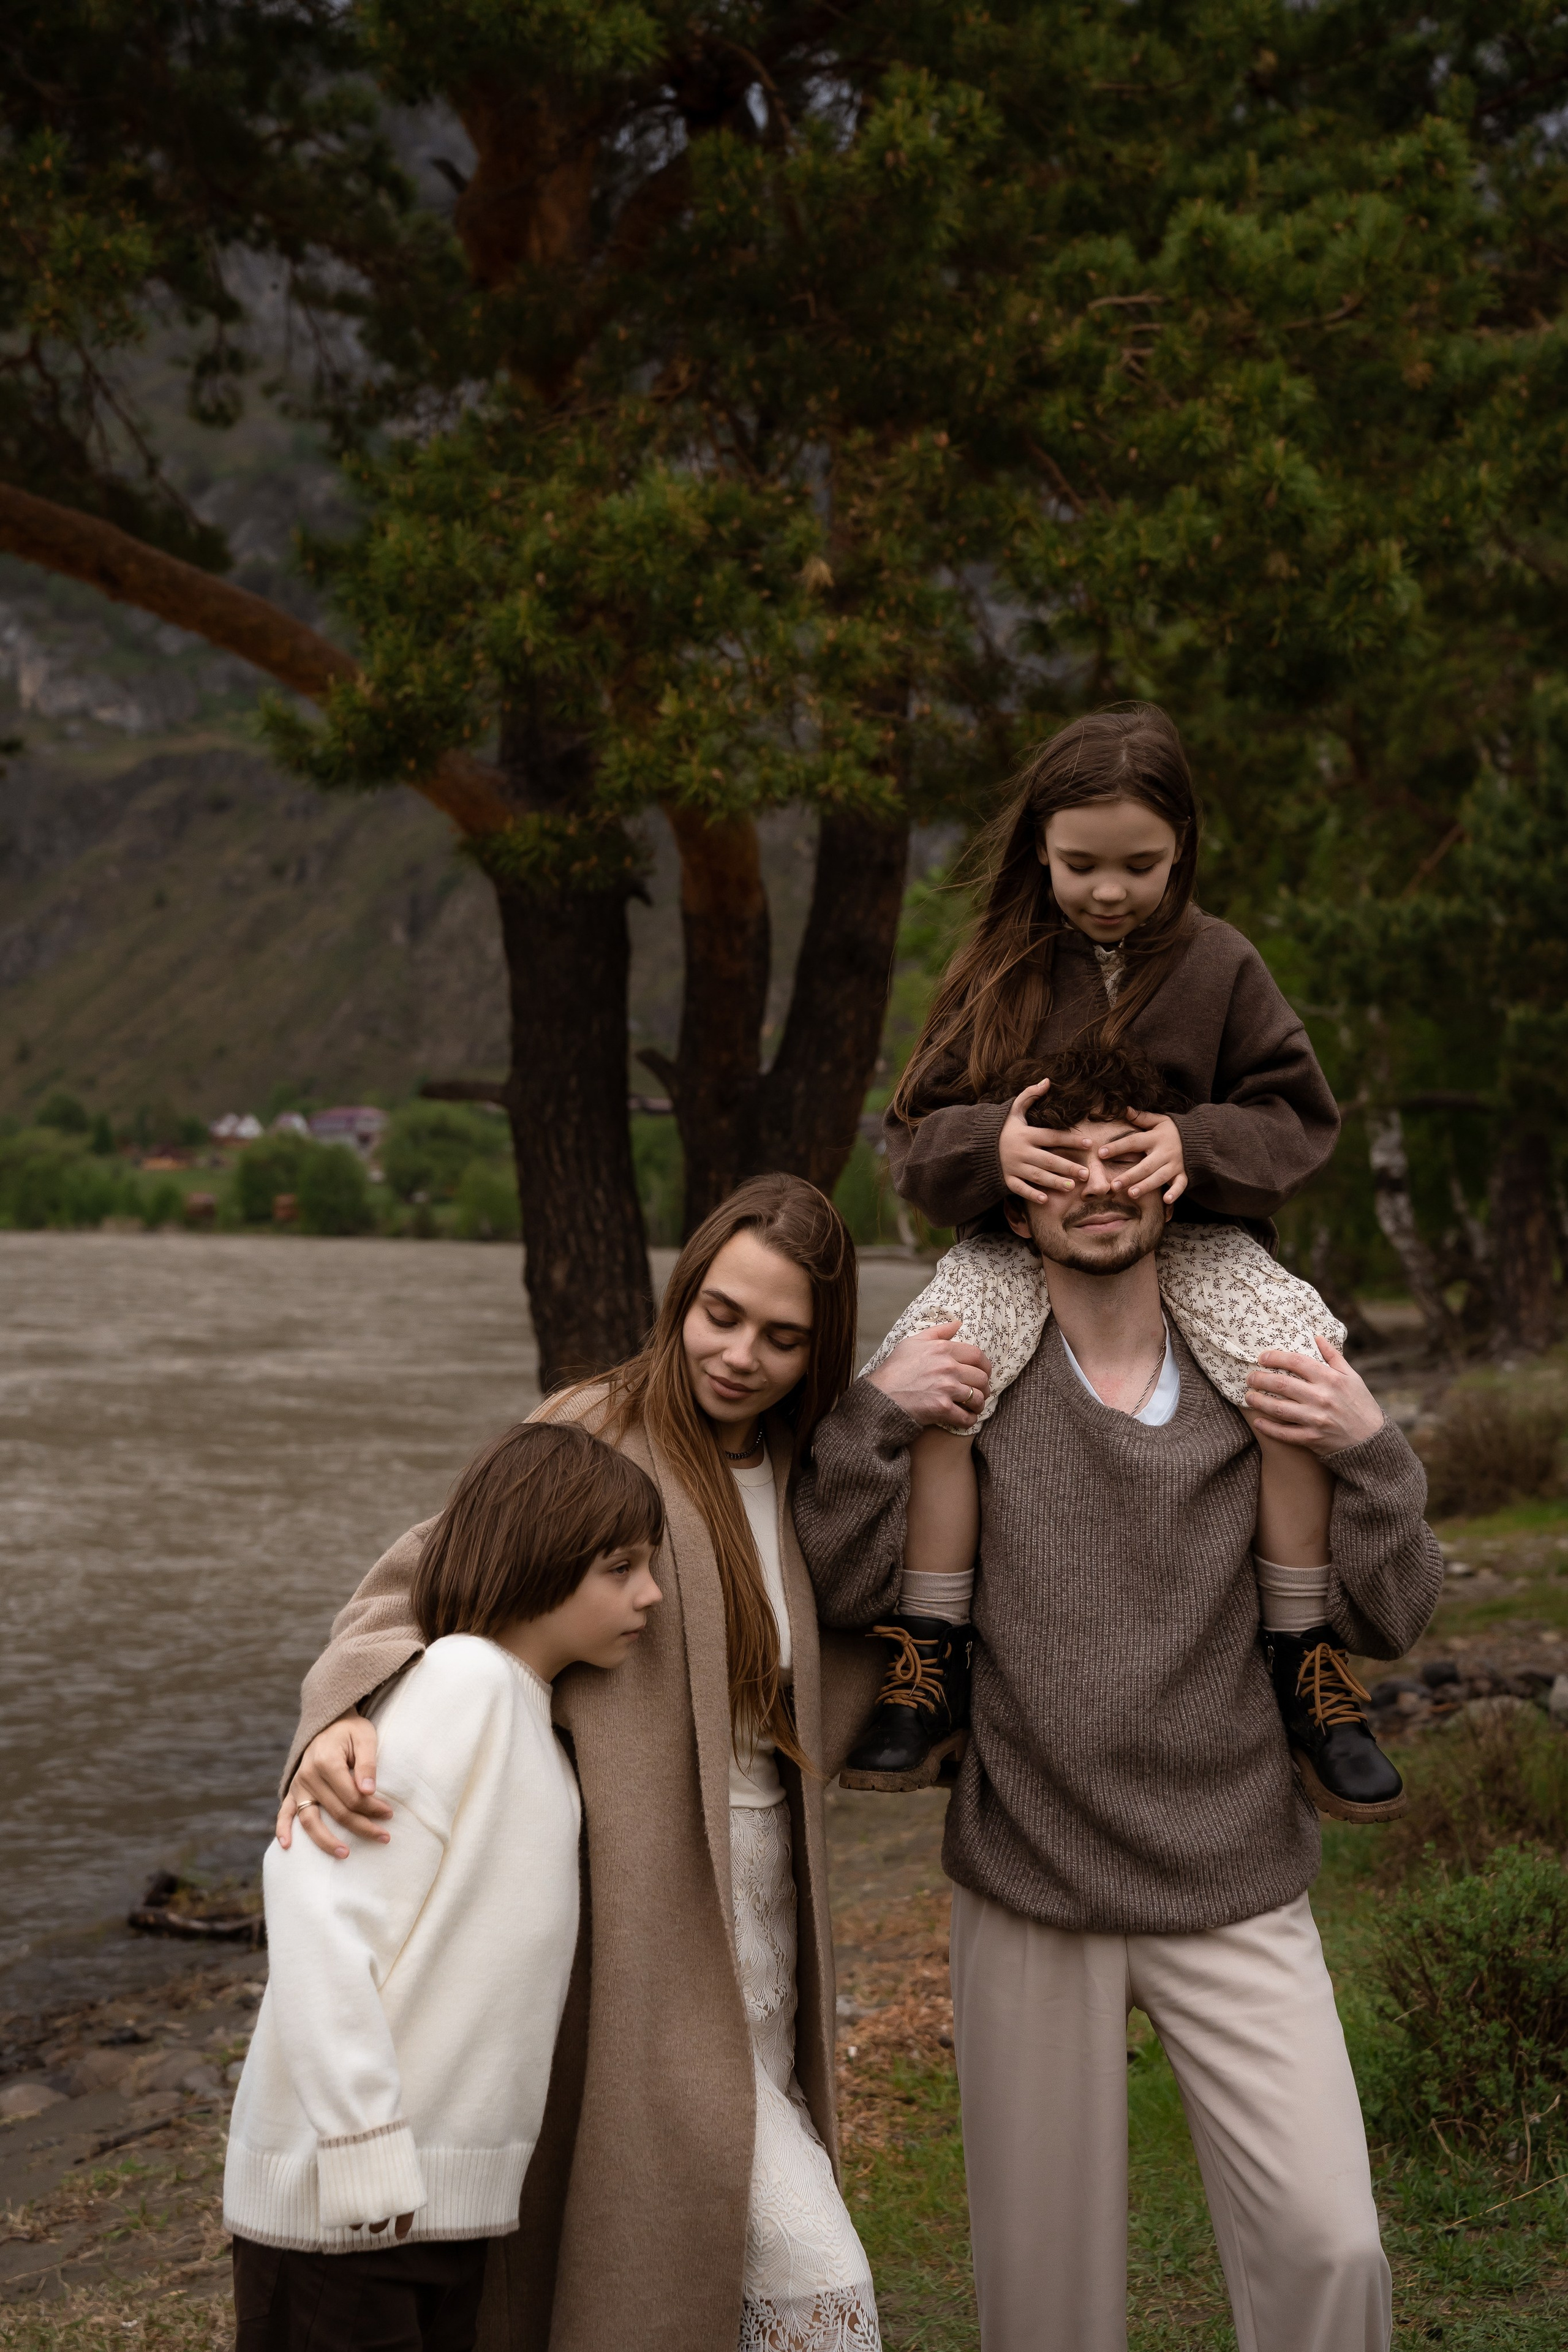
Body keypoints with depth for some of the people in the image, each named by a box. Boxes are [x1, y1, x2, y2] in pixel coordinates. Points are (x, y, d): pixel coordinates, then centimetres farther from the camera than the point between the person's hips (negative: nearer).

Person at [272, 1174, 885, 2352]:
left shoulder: (792, 1481, 9)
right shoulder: (592, 1437, -11)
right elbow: (421, 1584, -14)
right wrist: (344, 1712, -36)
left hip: (752, 1932, 7)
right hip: (640, 1934, -7)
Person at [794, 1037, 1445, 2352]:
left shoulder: (1262, 1386, 3)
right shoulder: (968, 1382, 0)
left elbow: (1388, 1623, 2)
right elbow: (842, 1592, -3)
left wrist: (1371, 1453, -11)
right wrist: (874, 1415, -13)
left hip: (1235, 1895, 1)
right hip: (1029, 1894, 0)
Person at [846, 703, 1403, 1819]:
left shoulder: (1220, 964, -1)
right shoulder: (998, 970, 1)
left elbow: (1296, 1114, 0)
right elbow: (917, 1129, 2)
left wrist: (1197, 1145, -21)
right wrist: (990, 1145, -22)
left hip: (1191, 1231, 0)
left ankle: (1314, 1668, -15)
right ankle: (929, 1670, -18)